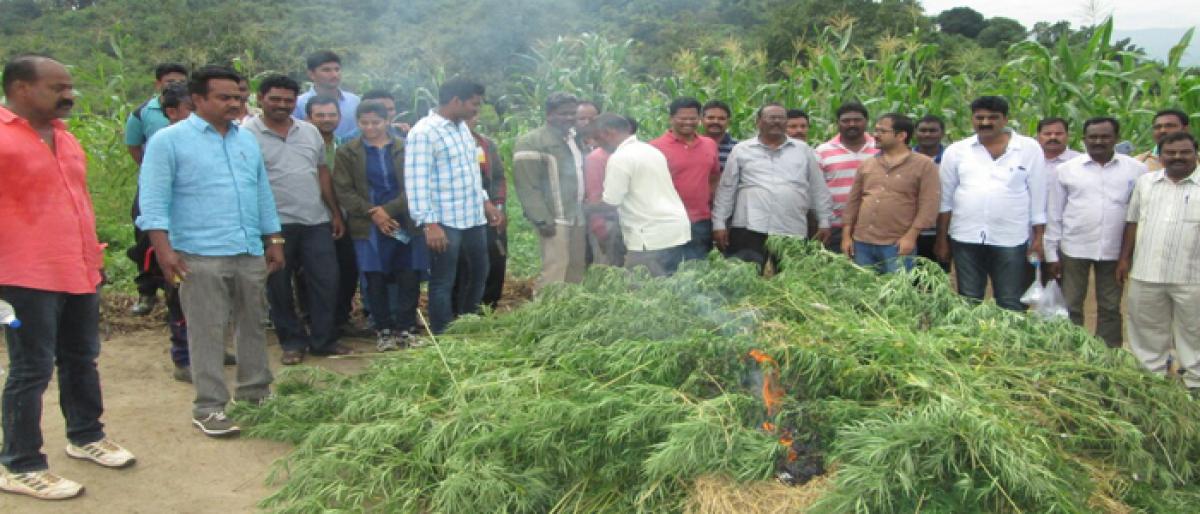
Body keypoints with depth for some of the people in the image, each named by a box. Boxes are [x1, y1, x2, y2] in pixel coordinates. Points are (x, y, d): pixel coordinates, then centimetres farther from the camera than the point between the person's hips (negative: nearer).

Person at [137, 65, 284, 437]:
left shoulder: (247, 140, 15)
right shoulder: (169, 140, -3)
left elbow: (263, 193, 19)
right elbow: (154, 200, -9)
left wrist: (274, 242, 17)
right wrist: (164, 248, -18)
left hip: (250, 253, 6)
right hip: (201, 256, -6)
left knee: (252, 325, 13)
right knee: (207, 333, -1)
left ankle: (255, 392, 27)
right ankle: (209, 408, 7)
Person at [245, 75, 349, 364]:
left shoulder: (310, 131, 11)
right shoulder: (247, 134, -5)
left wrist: (335, 213, 14)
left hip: (317, 222, 4)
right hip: (275, 224, -4)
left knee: (325, 280, 5)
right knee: (279, 286, 6)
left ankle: (323, 340, 17)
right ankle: (292, 342, 20)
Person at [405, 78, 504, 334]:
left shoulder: (462, 127, 12)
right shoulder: (424, 132, -15)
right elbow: (417, 181, -19)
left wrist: (485, 202, 20)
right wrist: (429, 224, -23)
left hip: (474, 217, 9)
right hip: (445, 222, -9)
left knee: (480, 273, 19)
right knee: (443, 283, 2)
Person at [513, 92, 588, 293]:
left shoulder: (575, 139, 16)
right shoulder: (531, 142, -8)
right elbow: (527, 186, -14)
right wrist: (541, 219, -19)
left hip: (578, 217, 8)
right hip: (555, 218, -7)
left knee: (577, 267, 9)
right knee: (555, 267, -11)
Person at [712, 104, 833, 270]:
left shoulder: (803, 150, 13)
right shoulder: (741, 150, 9)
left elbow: (818, 189, 14)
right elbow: (726, 189, 7)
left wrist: (824, 222, 9)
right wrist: (719, 223, 2)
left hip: (792, 232, 1)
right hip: (749, 229, -1)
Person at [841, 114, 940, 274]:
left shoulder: (924, 165, -1)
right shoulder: (867, 164, 13)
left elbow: (928, 206, -7)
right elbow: (853, 201, 14)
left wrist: (911, 236, -15)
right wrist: (846, 235, 8)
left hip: (897, 245, -4)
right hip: (862, 243, 5)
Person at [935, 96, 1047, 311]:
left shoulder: (1029, 148, 1)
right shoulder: (956, 151, 3)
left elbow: (1038, 196, 3)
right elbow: (945, 198, 5)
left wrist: (1038, 238, 0)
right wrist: (941, 239, 3)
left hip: (1011, 239, -1)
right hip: (966, 238, 1)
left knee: (1010, 305, 4)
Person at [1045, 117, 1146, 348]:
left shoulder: (1136, 169, 2)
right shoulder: (1066, 170, 1)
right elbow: (1054, 214, 3)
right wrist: (1051, 253, 1)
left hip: (1115, 251, 0)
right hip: (1073, 249, 0)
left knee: (1110, 309, 10)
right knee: (1070, 307, 5)